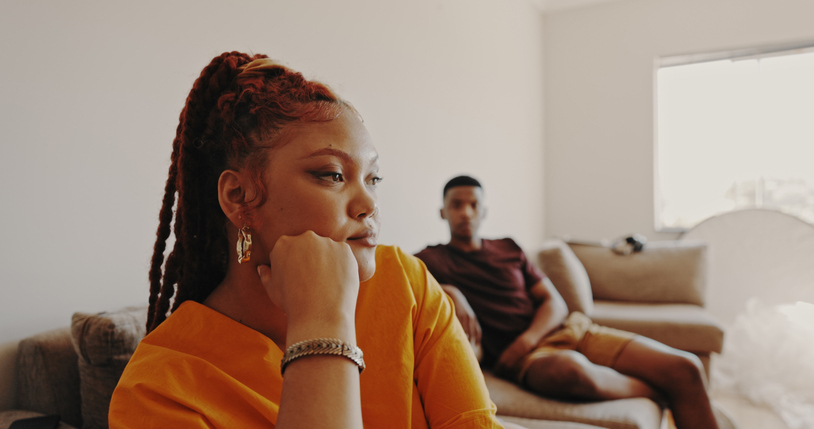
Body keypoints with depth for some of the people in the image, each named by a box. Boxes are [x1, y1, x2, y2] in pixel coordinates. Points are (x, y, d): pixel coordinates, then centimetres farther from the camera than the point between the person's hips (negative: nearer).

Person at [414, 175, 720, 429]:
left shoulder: (508, 249, 19)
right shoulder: (432, 260, 6)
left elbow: (555, 303, 13)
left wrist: (527, 339, -8)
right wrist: (447, 292, -29)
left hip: (566, 330, 5)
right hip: (525, 358, -5)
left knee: (686, 369, -11)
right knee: (573, 369, -40)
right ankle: (659, 394, -10)